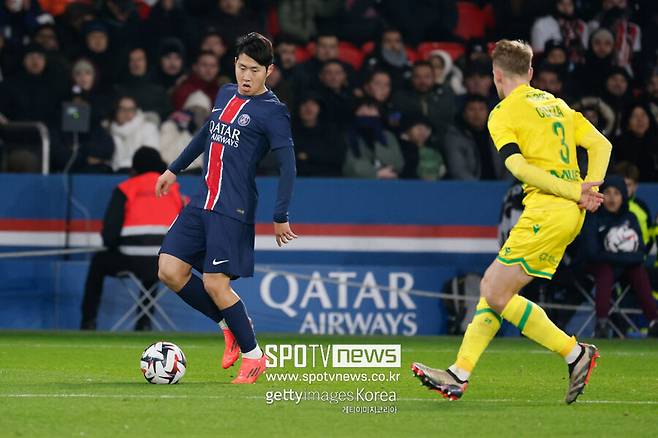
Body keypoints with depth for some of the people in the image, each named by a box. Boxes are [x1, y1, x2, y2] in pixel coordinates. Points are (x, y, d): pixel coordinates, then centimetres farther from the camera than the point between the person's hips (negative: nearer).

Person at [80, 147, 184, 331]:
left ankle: (88, 322, 24)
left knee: (98, 262, 28)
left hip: (133, 263, -3)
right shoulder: (173, 190, 15)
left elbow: (109, 236, 0)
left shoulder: (126, 189, 6)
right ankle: (144, 322, 36)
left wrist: (115, 247, 23)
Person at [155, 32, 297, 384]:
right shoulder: (226, 94, 14)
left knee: (214, 283, -11)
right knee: (170, 271, -1)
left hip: (233, 211, -8)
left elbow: (287, 164, -12)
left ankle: (253, 354, 7)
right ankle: (233, 326, 16)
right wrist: (174, 170, 34)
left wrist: (280, 217, -16)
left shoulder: (272, 111, -8)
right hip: (201, 204, 8)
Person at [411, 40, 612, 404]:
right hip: (570, 215, 9)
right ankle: (459, 375, 9)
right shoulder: (558, 105, 20)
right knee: (492, 287, 10)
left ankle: (575, 353, -4)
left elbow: (519, 166, -17)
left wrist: (575, 192, -16)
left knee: (497, 293, -4)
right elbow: (601, 145, 14)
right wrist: (588, 189, 4)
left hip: (546, 210, -9)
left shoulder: (503, 113, -3)